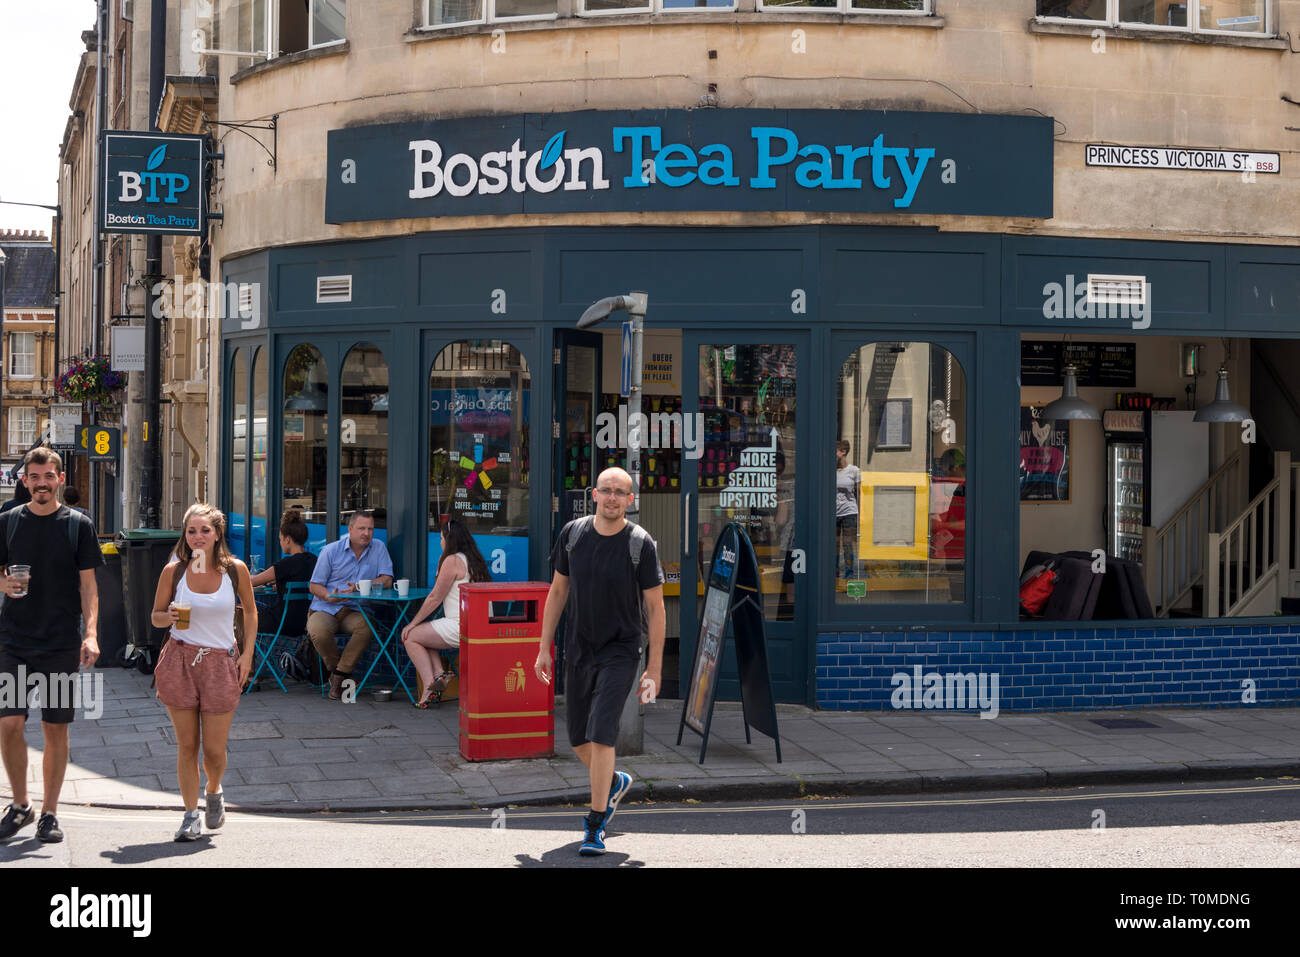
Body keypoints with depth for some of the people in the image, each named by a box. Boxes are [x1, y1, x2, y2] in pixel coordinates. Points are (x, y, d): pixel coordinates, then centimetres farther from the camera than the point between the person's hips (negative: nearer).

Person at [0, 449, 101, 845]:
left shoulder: (78, 525, 1)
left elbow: (88, 584, 1)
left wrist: (91, 633, -11)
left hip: (61, 643, -1)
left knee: (56, 729, 3)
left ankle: (49, 812, 14)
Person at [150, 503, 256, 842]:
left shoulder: (235, 569, -2)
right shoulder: (173, 571, -2)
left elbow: (250, 611, 12)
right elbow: (156, 617, 8)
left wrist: (247, 654, 4)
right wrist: (169, 617, -15)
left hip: (221, 662, 0)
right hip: (180, 661, 0)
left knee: (214, 748, 1)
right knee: (187, 745, 2)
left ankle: (214, 791, 33)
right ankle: (191, 815, 13)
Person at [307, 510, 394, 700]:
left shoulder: (378, 548, 5)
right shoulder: (331, 551, 1)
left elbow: (386, 580, -3)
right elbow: (315, 585, 3)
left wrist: (359, 586, -18)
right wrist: (328, 596, -20)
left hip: (355, 611, 1)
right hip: (325, 609, -1)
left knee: (366, 626, -34)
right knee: (318, 632, -34)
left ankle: (339, 675, -17)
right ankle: (335, 667, -1)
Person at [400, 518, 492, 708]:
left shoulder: (452, 561, -10)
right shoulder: (473, 559, 16)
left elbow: (435, 598, -6)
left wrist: (413, 623, 1)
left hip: (460, 627, -9)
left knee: (410, 638, 3)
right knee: (422, 634, 22)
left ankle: (429, 685, -9)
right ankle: (438, 674, 2)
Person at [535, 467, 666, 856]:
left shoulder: (641, 544, -10)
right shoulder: (572, 533, 0)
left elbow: (655, 607, -6)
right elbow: (558, 591, 9)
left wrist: (654, 669, -8)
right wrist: (544, 648, 6)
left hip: (620, 652, -4)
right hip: (577, 650, 4)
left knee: (600, 733, -15)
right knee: (579, 738, 12)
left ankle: (596, 824, -4)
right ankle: (614, 782, 42)